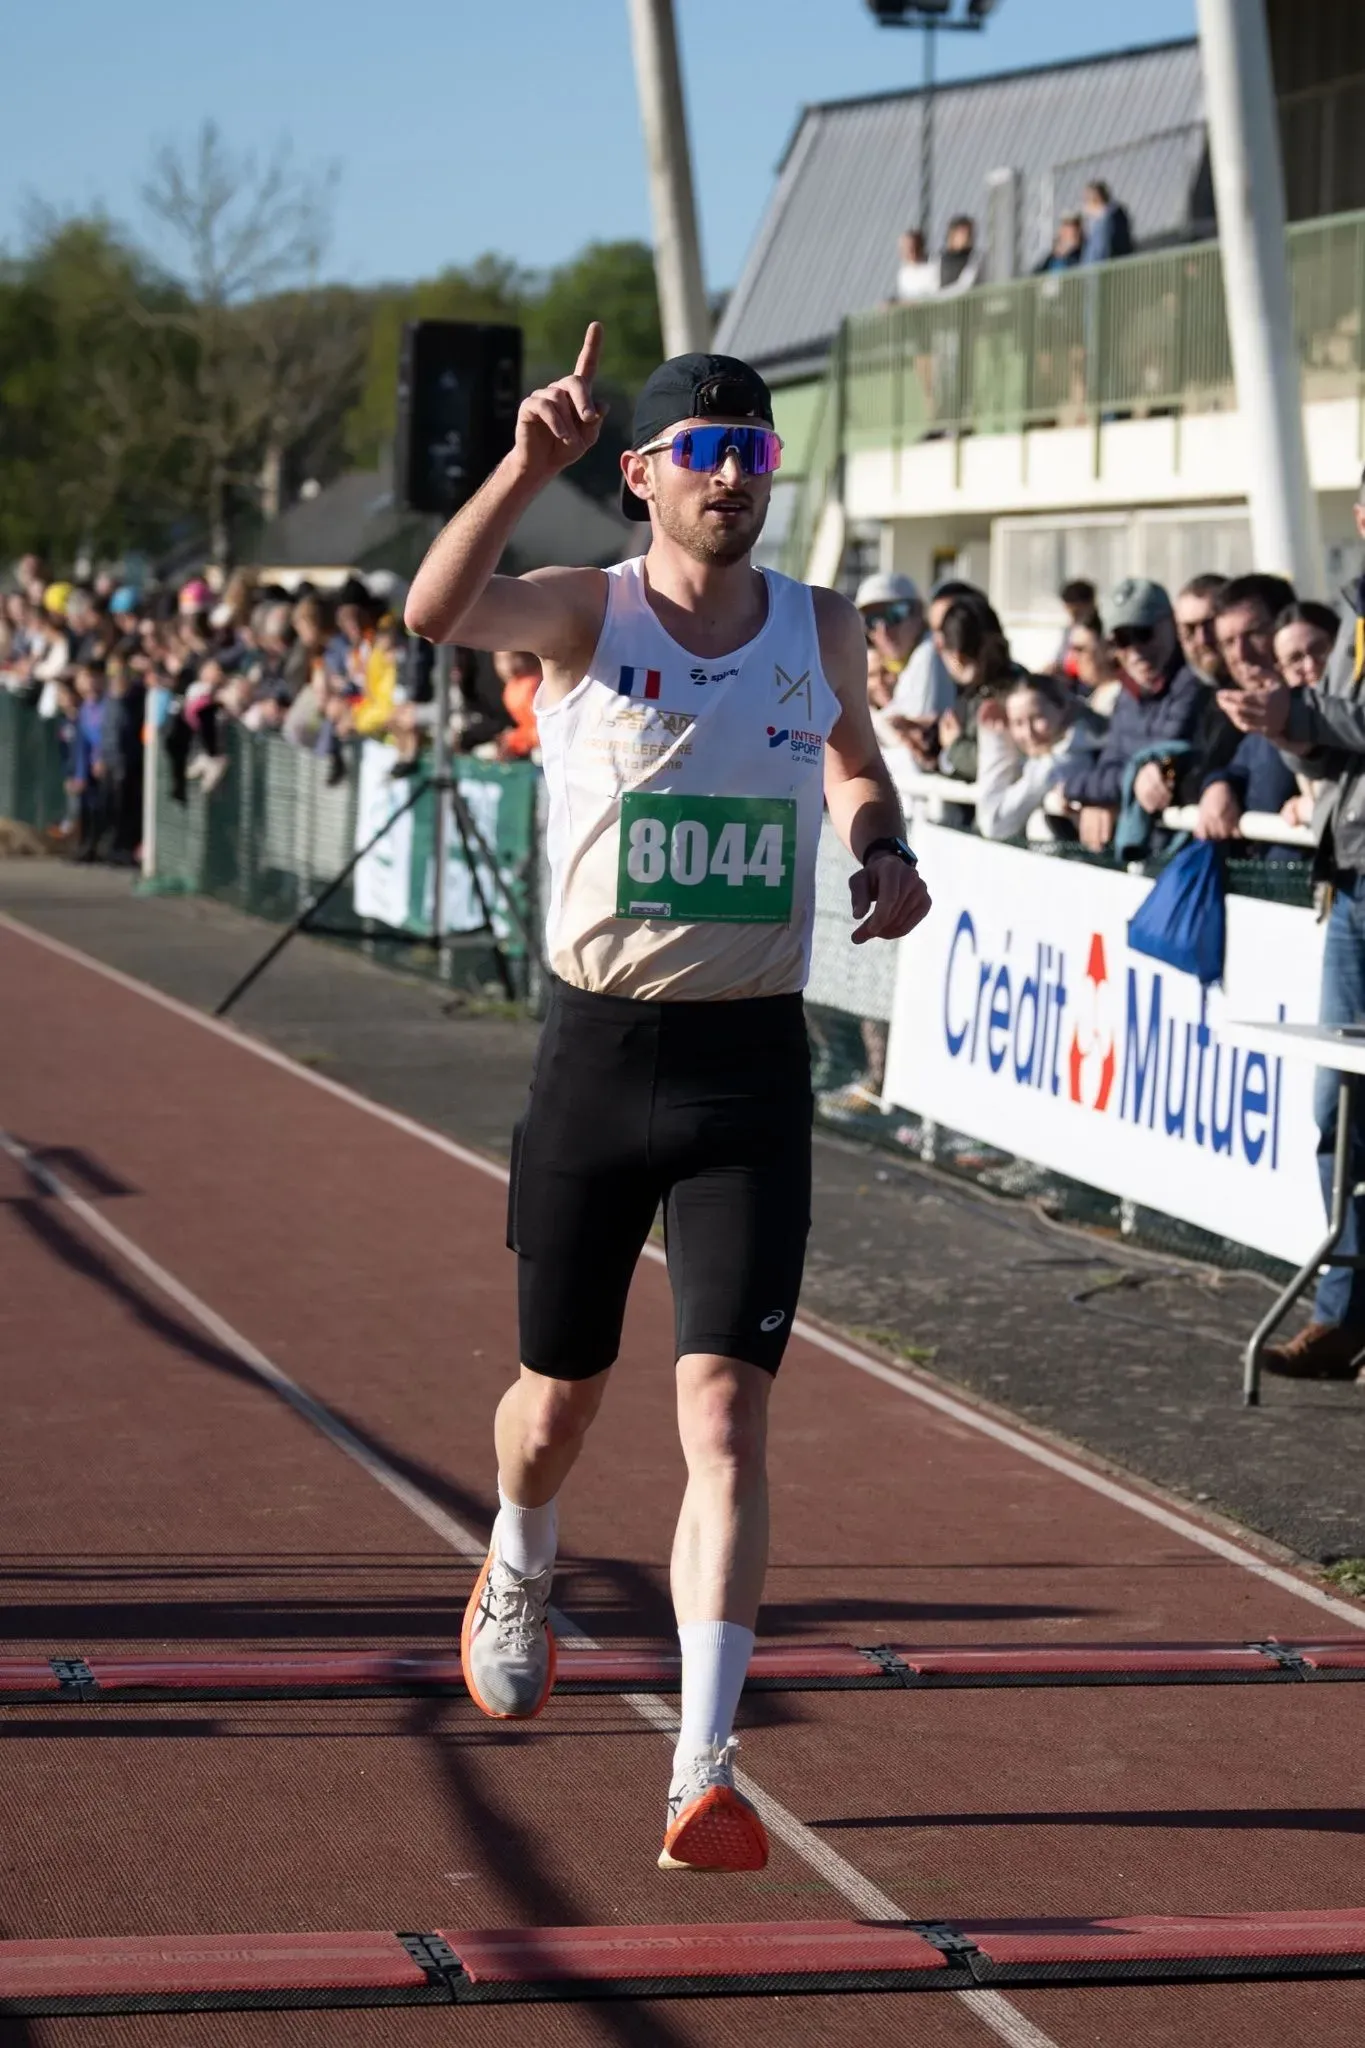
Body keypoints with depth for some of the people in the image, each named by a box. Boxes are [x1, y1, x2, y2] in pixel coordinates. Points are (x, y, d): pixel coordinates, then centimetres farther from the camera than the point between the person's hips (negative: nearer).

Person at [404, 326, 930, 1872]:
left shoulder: (824, 631, 3)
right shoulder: (584, 614, -6)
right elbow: (432, 612, -28)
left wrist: (884, 850, 5)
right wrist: (527, 466, -41)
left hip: (752, 1065, 1)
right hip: (599, 1046, 0)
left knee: (727, 1410, -12)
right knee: (562, 1386, 16)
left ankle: (705, 1774, -13)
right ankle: (517, 1579, 51)